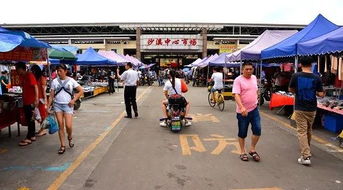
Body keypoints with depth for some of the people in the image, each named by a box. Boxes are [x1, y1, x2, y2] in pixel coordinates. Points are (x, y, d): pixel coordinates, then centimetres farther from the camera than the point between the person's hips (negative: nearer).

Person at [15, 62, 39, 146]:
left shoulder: (29, 75, -13)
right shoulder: (22, 77, 13)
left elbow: (35, 87, -20)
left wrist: (36, 98, -27)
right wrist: (23, 99, 19)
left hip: (31, 101, -9)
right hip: (26, 101, 9)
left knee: (30, 119, -4)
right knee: (29, 119, 14)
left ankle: (28, 138, 1)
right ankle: (32, 136, 23)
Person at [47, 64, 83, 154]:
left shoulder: (71, 81, 0)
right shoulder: (54, 81, 5)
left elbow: (81, 91, 1)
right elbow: (51, 95, 7)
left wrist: (74, 100, -6)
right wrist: (48, 106, 0)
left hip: (68, 105, -2)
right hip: (57, 105, 2)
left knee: (68, 125, -10)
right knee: (61, 125, 1)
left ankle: (70, 138, 24)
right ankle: (62, 146, 11)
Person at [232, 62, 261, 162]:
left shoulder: (254, 78, 9)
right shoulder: (238, 80, -12)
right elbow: (236, 95, -23)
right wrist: (242, 107, -35)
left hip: (254, 109, 5)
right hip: (242, 111, -5)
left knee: (257, 130, 1)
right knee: (242, 133, 6)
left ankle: (252, 150, 20)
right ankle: (242, 152, 23)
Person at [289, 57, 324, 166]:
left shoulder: (296, 76, -9)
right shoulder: (316, 78, -7)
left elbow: (291, 89, 4)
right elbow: (321, 94, -5)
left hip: (300, 108, -2)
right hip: (312, 109, 3)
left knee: (302, 131, -1)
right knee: (309, 130, 21)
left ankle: (306, 156, -8)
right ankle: (306, 149, 40)